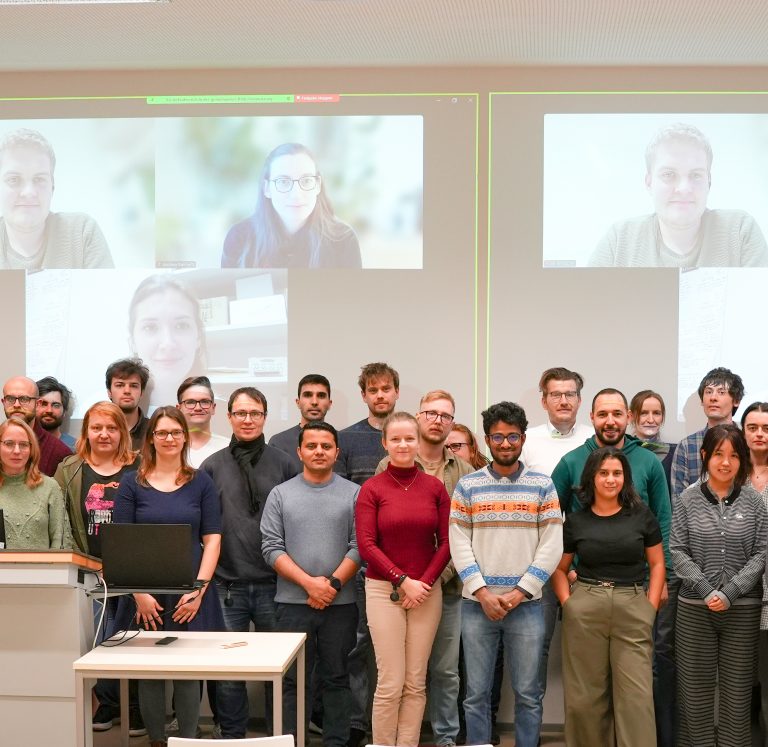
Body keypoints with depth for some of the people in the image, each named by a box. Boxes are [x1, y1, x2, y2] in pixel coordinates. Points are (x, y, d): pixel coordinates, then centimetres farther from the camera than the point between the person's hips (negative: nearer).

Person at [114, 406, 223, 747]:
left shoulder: (201, 482, 6)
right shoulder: (132, 483, 4)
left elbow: (212, 539, 3)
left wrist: (198, 589, -8)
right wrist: (139, 593, -9)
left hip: (190, 594, 0)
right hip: (146, 595, 0)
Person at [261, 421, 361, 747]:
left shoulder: (354, 494, 3)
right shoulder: (280, 494, 5)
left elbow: (359, 546, -2)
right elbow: (272, 548, -2)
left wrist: (333, 583, -13)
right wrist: (309, 583, -12)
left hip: (340, 603, 0)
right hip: (293, 603, 0)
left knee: (336, 679, 8)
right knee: (294, 680, 5)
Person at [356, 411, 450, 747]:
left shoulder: (435, 487, 4)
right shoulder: (371, 488, -2)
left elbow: (445, 542, 3)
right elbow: (366, 545, -6)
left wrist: (425, 582, -8)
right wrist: (403, 580, -11)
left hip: (427, 591, 2)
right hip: (384, 590, -2)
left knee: (416, 682, 5)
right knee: (390, 683, -3)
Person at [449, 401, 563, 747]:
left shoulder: (542, 485, 3)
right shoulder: (468, 485, 4)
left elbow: (551, 546, -2)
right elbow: (459, 544, 0)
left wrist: (520, 591, -9)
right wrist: (482, 592, -10)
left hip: (527, 604, 0)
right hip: (477, 604, 0)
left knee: (528, 694, 6)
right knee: (477, 693, 7)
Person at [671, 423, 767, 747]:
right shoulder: (688, 499, 1)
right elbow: (678, 552, -1)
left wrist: (729, 593, -12)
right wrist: (706, 590, -13)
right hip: (695, 607, 0)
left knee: (738, 687, 5)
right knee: (696, 687, 5)